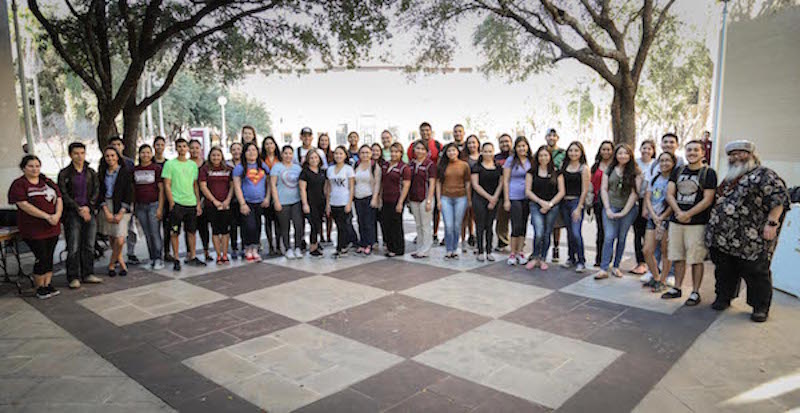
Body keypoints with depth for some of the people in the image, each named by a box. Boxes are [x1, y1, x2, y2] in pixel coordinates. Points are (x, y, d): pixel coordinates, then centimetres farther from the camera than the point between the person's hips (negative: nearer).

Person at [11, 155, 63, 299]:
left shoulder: (48, 182, 12)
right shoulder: (19, 184, -6)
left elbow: (59, 199, 7)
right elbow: (24, 205, -16)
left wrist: (57, 214, -12)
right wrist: (47, 216, -20)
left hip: (52, 228, 5)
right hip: (33, 230, -5)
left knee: (49, 257, 10)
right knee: (41, 258, -4)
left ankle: (48, 285, 20)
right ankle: (40, 288, 11)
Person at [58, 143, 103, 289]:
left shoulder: (91, 173, 10)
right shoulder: (64, 174, 0)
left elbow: (96, 191, 6)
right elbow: (64, 195, -4)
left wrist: (88, 207, -8)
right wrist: (79, 209, -11)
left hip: (89, 212, 3)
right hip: (72, 214, -3)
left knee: (89, 246, 7)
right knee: (73, 247, -3)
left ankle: (88, 274, 16)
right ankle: (73, 277, 4)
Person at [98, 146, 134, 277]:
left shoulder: (126, 172, 0)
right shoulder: (102, 173, 9)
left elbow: (129, 194, -4)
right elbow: (100, 193, 5)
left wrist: (121, 213, -11)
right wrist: (106, 212, -8)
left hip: (122, 208, -3)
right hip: (106, 207, 3)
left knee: (119, 240, -13)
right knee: (112, 239, 4)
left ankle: (111, 264, 8)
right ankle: (121, 263, 19)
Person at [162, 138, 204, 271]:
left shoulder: (193, 164, 12)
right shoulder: (170, 164, -1)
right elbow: (167, 185, -4)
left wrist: (198, 203, 11)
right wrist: (171, 203, -11)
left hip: (191, 203, 4)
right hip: (177, 203, -4)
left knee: (191, 231, 9)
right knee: (174, 232, 0)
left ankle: (192, 257, 19)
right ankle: (176, 259, 9)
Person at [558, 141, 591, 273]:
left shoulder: (584, 168, -4)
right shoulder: (563, 165, 10)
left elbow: (585, 190, -6)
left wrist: (579, 208, -11)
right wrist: (559, 202, 3)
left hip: (577, 202, -5)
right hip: (564, 202, 5)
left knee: (576, 233, -12)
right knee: (569, 232, 11)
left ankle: (581, 261, -1)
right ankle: (571, 258, 23)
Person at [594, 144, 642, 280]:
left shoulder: (635, 172, 2)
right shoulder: (610, 170, 9)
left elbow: (634, 193, -3)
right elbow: (603, 189, 5)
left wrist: (624, 212, -8)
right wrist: (608, 209, -4)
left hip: (628, 209, 0)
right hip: (611, 207, 0)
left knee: (621, 238, 6)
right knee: (609, 237, -8)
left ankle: (616, 266, 19)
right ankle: (604, 269, -8)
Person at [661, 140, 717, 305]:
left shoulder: (708, 173, -2)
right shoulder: (678, 171, 12)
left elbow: (708, 200, -9)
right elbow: (669, 194, 5)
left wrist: (688, 214, -15)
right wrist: (679, 212, -10)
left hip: (697, 223, -4)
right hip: (676, 221, 5)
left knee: (696, 259, 0)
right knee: (678, 257, 12)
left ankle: (695, 292, 10)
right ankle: (677, 288, 23)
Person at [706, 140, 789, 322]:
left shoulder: (764, 174, -4)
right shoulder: (730, 177, 20)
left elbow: (779, 198, -13)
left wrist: (772, 223, -20)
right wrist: (714, 224, 22)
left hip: (751, 240, -7)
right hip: (723, 237, 7)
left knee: (756, 273, 3)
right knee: (724, 271, 14)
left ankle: (760, 307, 15)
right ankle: (723, 298, 28)